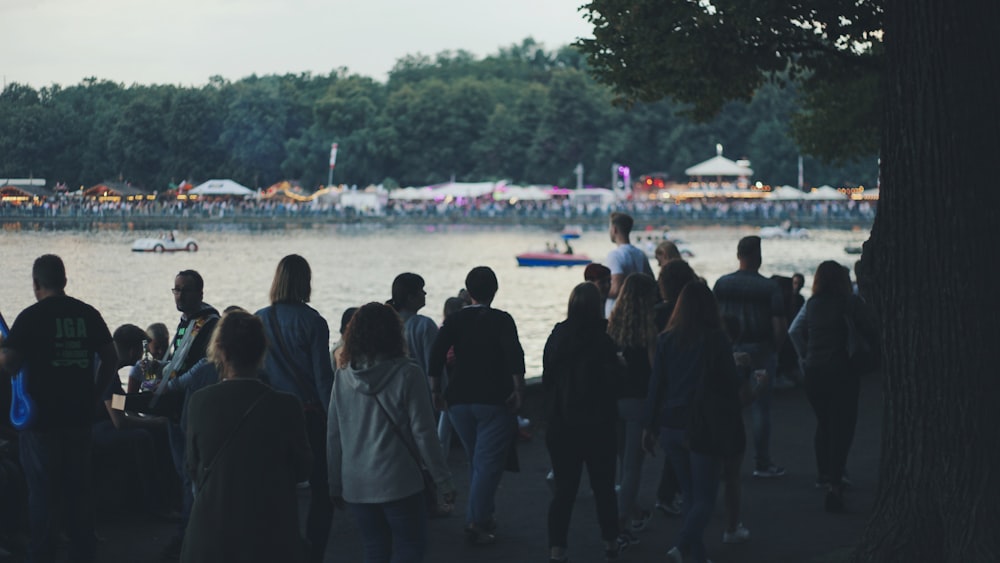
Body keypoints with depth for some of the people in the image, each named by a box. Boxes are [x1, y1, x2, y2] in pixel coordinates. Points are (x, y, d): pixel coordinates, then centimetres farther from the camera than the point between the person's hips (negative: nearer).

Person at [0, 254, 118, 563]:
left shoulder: (31, 317, -11)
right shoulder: (88, 314, 3)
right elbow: (110, 358, 6)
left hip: (41, 418, -4)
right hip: (79, 415, 4)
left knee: (43, 489, 4)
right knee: (79, 486, 13)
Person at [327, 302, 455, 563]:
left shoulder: (343, 377, 2)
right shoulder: (407, 375, -10)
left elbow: (333, 436, 6)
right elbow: (423, 433, -9)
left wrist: (335, 484, 15)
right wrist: (443, 481, -2)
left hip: (356, 486, 4)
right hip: (399, 483, -4)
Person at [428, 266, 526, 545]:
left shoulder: (454, 320, 4)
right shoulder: (501, 320, -6)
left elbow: (436, 354, -7)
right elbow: (514, 355, -20)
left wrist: (436, 390, -2)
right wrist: (518, 389, -17)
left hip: (460, 401, 4)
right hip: (494, 401, -4)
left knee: (477, 462, 20)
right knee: (488, 463, -4)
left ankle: (485, 515, 27)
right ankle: (476, 521, -15)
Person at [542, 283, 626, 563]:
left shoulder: (556, 337, -1)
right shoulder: (601, 341, -15)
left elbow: (548, 379, 7)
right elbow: (611, 383, -10)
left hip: (560, 424, 3)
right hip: (596, 425, -3)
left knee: (564, 488, 6)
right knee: (603, 486, 13)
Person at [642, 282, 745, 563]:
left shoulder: (666, 340, 2)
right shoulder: (716, 340, -9)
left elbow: (656, 384, 3)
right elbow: (731, 384, -4)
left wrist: (650, 426, 9)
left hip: (671, 426, 4)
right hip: (704, 427, -4)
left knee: (690, 495, 18)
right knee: (704, 498, 0)